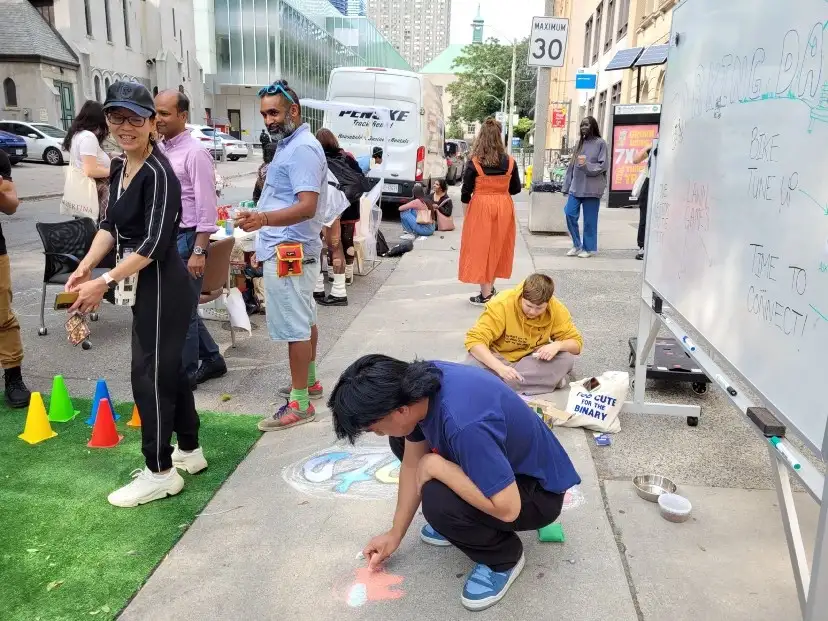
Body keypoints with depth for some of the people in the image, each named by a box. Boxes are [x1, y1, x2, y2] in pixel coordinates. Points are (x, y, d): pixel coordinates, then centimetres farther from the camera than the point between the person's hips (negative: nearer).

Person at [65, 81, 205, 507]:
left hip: (162, 286, -9)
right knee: (168, 369, 17)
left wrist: (106, 282, -26)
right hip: (144, 285, 9)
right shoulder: (119, 168, 9)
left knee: (149, 375, -2)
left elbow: (153, 243, -24)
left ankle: (160, 473, 13)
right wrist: (86, 266, -5)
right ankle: (189, 451, 33)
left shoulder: (158, 173, -19)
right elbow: (110, 224, 10)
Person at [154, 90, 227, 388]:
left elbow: (206, 206, -18)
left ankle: (184, 375, 15)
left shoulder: (195, 153, -14)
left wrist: (198, 251, -21)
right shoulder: (161, 150, 10)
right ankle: (212, 359, 31)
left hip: (186, 238, -9)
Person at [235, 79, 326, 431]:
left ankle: (300, 404, -2)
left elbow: (307, 206, -27)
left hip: (289, 250, -11)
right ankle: (309, 381, 30)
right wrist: (263, 233, 25)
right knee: (304, 320, 17)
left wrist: (264, 219, -41)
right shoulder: (288, 145, 17)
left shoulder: (302, 149, -17)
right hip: (286, 248, 11)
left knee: (294, 326, -8)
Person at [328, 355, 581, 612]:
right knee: (403, 441, 5)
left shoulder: (464, 423, -39)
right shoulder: (417, 385, -13)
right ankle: (456, 522, 17)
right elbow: (413, 462, 0)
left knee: (438, 501, -31)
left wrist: (435, 466, -27)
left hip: (538, 490, -8)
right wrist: (395, 534, 7)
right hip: (502, 459, 8)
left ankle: (504, 558, -2)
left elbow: (506, 508, -34)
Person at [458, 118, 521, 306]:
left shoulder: (474, 163, -10)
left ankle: (486, 295, 6)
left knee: (480, 248, 5)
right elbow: (516, 189, 4)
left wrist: (466, 212, 7)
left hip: (480, 208, -3)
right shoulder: (510, 162, -3)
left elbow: (466, 192, -7)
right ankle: (490, 288, 25)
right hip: (504, 208, 3)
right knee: (497, 247, 16)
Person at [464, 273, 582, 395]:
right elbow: (474, 340, -30)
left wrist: (558, 345, -32)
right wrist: (500, 367, -44)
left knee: (567, 358, -25)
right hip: (498, 356, -1)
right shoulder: (502, 304, -26)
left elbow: (576, 343, -9)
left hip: (532, 357, 2)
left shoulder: (556, 309, -16)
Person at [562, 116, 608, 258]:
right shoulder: (580, 143, 14)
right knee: (570, 214, -2)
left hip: (591, 188, -5)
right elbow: (572, 165, 13)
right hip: (576, 187, 5)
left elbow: (603, 166, -8)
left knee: (589, 220, 1)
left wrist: (586, 165, -21)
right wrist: (567, 185, 10)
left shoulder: (600, 143, -3)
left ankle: (589, 248, 14)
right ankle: (577, 245, 13)